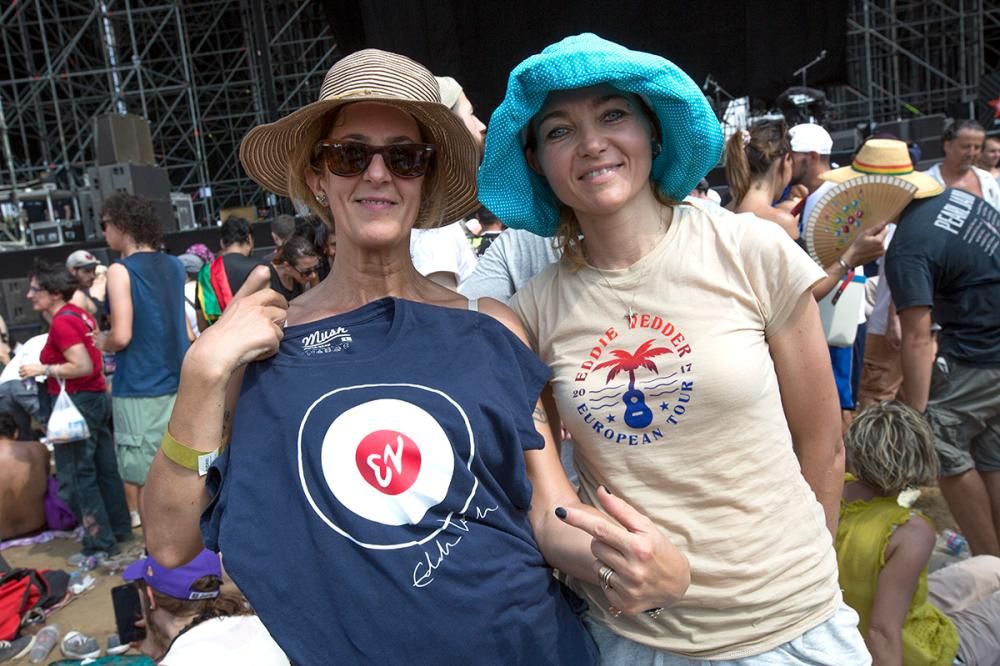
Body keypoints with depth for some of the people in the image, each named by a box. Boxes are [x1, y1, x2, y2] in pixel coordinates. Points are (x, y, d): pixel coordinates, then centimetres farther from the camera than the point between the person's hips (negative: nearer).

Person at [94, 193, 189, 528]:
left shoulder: (120, 271, -11)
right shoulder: (174, 266, 9)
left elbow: (121, 337, -18)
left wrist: (101, 341, 2)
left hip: (138, 390, -7)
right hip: (177, 382, 7)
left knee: (144, 478, 3)